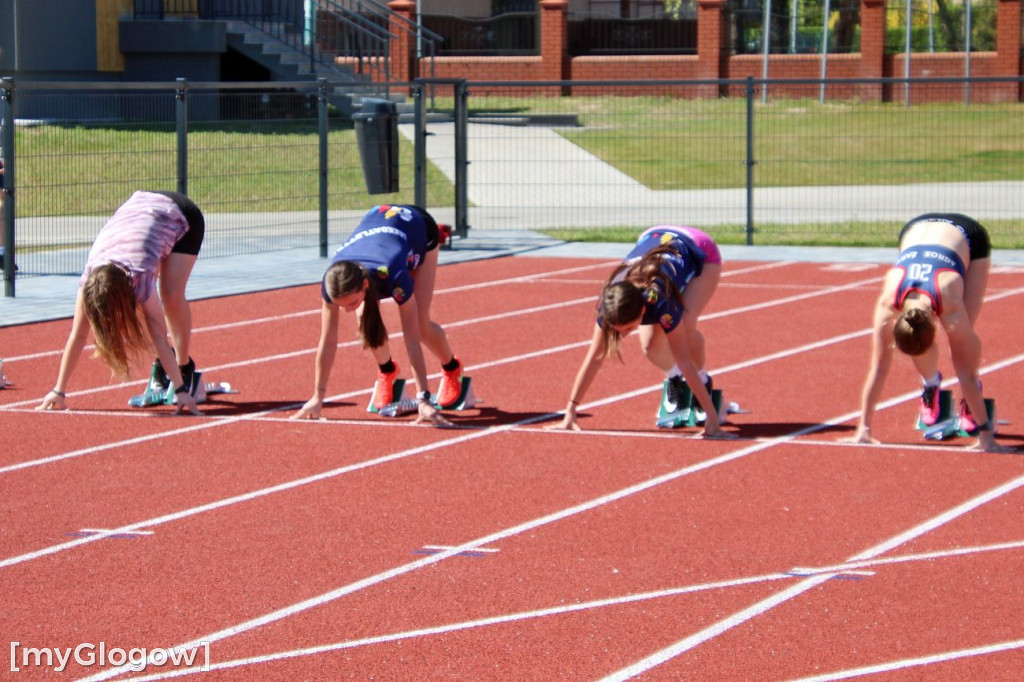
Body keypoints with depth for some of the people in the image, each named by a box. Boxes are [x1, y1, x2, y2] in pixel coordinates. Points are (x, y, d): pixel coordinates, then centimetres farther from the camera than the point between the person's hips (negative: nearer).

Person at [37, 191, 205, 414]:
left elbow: (158, 335, -36)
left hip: (182, 216, -5)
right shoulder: (90, 277, -27)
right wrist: (59, 390, -21)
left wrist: (180, 390, -36)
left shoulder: (140, 277, -39)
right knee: (147, 301, -12)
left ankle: (186, 369, -5)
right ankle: (161, 369, 5)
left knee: (172, 296, -23)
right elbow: (78, 334, -22)